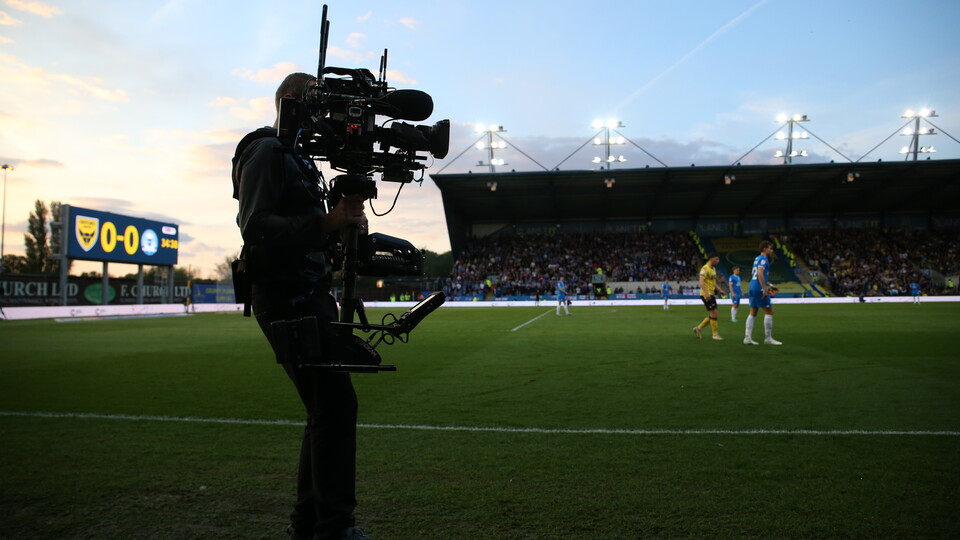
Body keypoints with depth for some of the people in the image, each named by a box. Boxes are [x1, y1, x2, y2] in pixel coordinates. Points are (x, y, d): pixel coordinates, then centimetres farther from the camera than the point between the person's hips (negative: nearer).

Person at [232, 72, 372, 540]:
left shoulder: (297, 158, 23)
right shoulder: (265, 152, -7)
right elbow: (256, 227, -20)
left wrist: (342, 225, 5)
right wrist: (327, 223, -29)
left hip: (308, 297, 10)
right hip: (286, 298, -10)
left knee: (326, 406, 10)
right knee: (336, 403, -13)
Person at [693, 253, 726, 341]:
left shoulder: (713, 269, 18)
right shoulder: (705, 269, -13)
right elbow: (701, 282, -23)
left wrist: (720, 290, 18)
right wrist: (706, 293, -33)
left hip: (711, 294, 10)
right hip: (706, 294, -10)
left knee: (712, 315, 10)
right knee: (714, 313, -8)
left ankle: (698, 328, 17)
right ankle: (715, 334, 0)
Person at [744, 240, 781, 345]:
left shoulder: (757, 258, 20)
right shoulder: (763, 259, -9)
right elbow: (760, 274, -22)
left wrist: (769, 285, 30)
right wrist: (765, 289, -25)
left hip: (752, 288, 9)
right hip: (759, 289, -9)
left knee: (753, 313, 8)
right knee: (769, 312, -2)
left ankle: (747, 337, 4)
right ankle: (768, 338, 0)